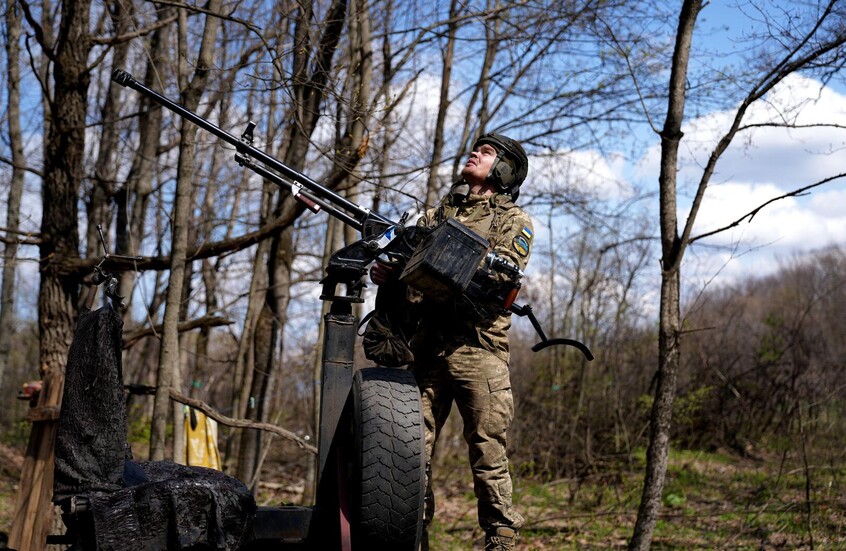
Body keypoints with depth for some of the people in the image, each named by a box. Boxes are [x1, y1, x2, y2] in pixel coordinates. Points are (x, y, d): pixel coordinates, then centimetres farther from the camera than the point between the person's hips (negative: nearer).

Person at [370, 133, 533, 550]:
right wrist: (383, 271, -5)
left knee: (488, 451, -6)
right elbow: (402, 261, 20)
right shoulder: (437, 214, 24)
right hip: (426, 345, 4)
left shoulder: (513, 221, 11)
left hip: (477, 348, -4)